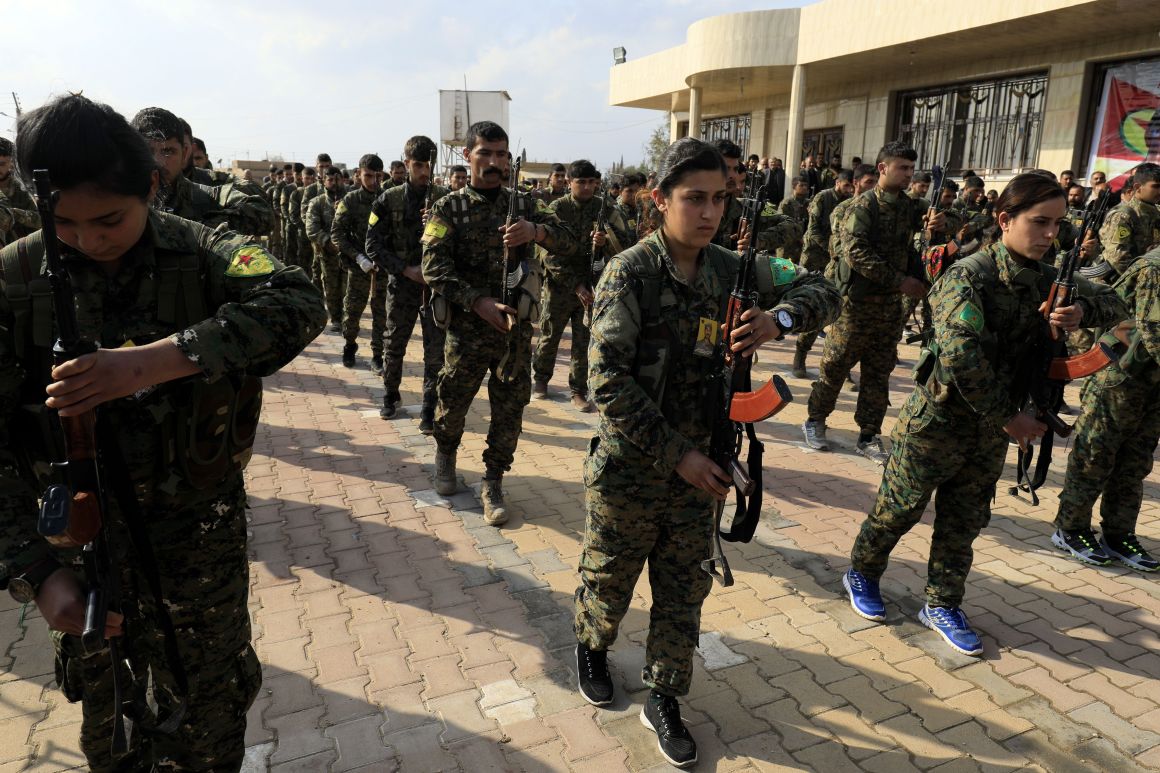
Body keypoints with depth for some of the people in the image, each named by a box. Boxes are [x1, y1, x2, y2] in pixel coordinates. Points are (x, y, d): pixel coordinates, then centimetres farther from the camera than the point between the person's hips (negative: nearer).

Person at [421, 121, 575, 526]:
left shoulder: (523, 204, 8)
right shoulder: (448, 208, 1)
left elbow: (566, 238, -2)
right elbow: (434, 267, -11)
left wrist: (535, 230, -24)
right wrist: (478, 302, -24)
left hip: (516, 326, 2)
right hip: (467, 327, -1)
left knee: (510, 408, 5)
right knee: (452, 401, 11)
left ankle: (493, 483, 21)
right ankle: (445, 455, 42)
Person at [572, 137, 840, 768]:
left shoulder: (731, 271, -1)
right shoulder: (629, 273, -16)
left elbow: (821, 292, 6)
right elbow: (608, 382, -21)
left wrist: (779, 318, -17)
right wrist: (675, 455, -22)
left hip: (699, 469, 4)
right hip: (628, 469, -4)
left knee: (683, 593, 16)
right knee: (608, 577, 18)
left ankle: (663, 699, 36)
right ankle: (592, 648, 49)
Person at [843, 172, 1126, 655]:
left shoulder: (1048, 281, 3)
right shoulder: (968, 276, -20)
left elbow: (1114, 305, 9)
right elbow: (962, 355, -31)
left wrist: (1082, 310, -16)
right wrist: (1008, 416, -24)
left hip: (991, 432, 6)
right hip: (937, 421, -6)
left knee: (965, 522, 16)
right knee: (897, 510, 10)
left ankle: (942, 605, 33)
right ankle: (862, 573, 34)